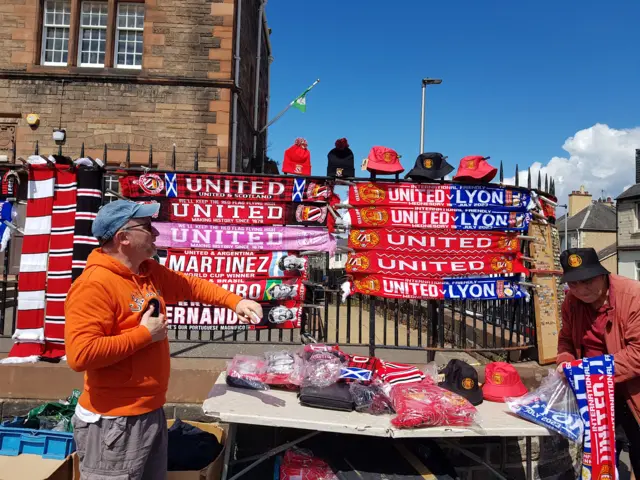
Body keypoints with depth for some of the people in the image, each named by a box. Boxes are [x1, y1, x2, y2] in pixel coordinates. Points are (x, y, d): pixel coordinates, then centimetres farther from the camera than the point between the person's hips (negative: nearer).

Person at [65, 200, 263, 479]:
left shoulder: (151, 272, 4)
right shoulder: (94, 285, -22)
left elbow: (191, 286, 14)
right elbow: (80, 355, -29)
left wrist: (235, 302, 1)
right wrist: (145, 334, -22)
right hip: (115, 422, -8)